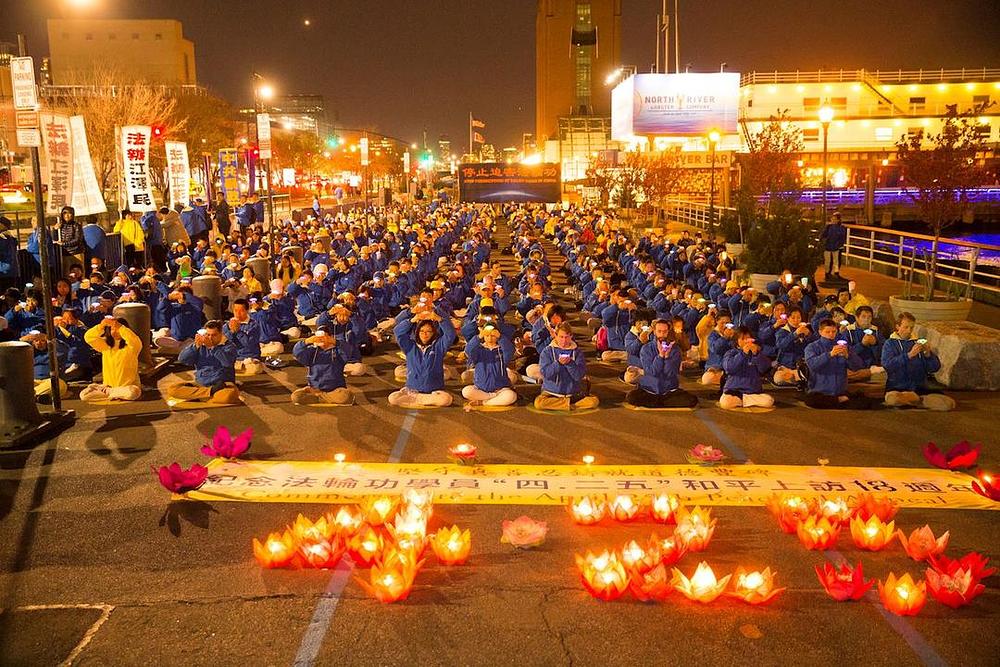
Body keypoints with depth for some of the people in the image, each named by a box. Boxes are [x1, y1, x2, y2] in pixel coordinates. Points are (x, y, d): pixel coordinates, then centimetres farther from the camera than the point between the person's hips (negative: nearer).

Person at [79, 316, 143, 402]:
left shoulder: (129, 346, -8)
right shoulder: (105, 345, 6)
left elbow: (137, 342, -33)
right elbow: (88, 337, -7)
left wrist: (120, 327, -32)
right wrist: (101, 325, -21)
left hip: (127, 387, -4)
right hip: (108, 385, 4)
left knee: (132, 393, -39)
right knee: (83, 395, -15)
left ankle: (107, 392, -8)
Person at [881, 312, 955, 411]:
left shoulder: (918, 342, 15)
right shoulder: (890, 343, 6)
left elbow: (935, 368, 11)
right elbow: (887, 365, -13)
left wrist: (928, 354, -9)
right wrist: (909, 355, -22)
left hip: (920, 389, 3)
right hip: (898, 389, -3)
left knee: (949, 403, -22)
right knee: (892, 398, -39)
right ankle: (920, 400, -11)